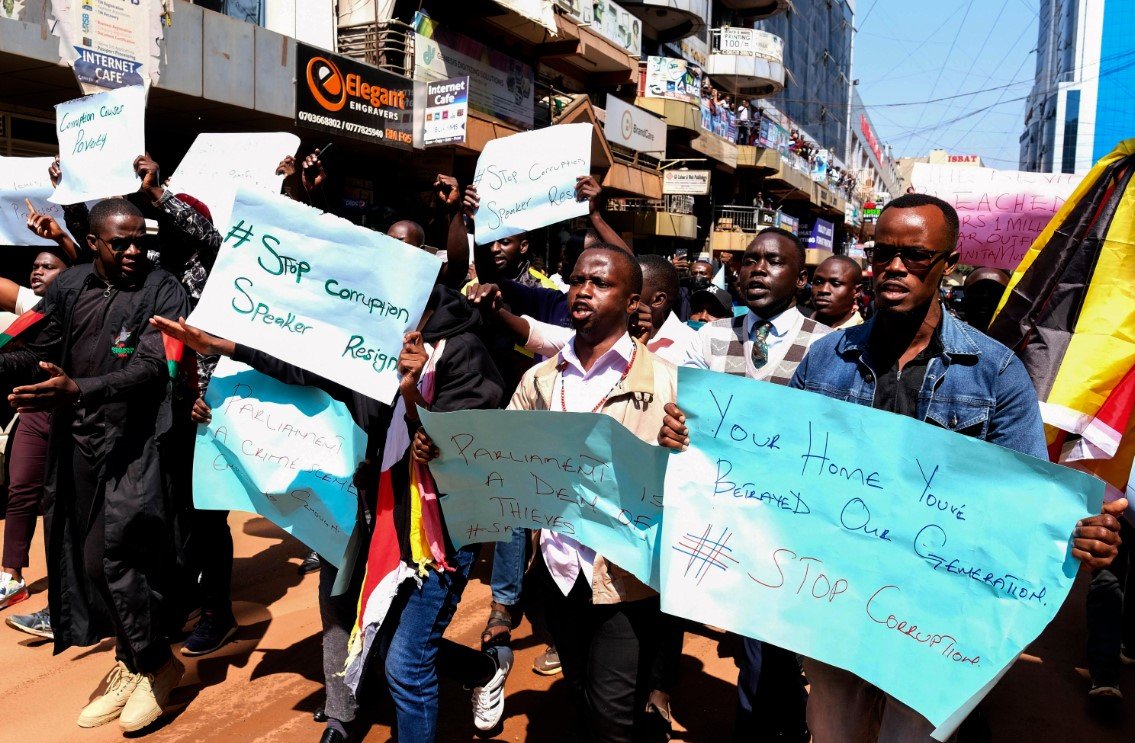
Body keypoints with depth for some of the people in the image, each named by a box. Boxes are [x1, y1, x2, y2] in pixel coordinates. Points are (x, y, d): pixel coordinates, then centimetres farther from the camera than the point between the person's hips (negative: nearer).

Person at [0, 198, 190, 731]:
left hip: (134, 442, -5)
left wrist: (77, 389, -29)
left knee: (119, 554, -9)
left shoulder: (162, 291, -7)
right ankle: (132, 665, 27)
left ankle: (153, 663, 13)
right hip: (77, 442, 5)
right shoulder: (68, 288, 7)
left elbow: (151, 367, -17)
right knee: (86, 559, 10)